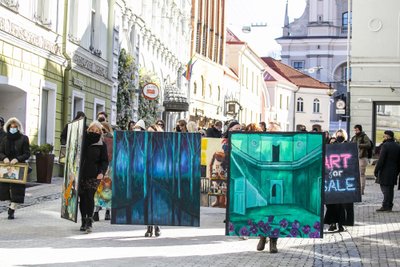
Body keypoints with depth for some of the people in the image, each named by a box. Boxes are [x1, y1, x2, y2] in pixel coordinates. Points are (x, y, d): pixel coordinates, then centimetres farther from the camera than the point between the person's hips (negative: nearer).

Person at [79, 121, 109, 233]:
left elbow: (105, 161, 0)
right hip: (82, 173, 3)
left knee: (90, 196, -12)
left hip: (94, 174, -3)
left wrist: (102, 172, -13)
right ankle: (84, 221, 11)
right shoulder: (83, 141, 13)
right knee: (82, 197, 3)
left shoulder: (102, 145, 4)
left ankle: (89, 222, -14)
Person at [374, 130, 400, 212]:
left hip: (385, 172, -7)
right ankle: (389, 206, 13)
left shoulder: (385, 145, -13)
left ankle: (385, 206, -7)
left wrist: (376, 170, -11)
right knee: (390, 189, 10)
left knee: (385, 188, -5)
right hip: (393, 172, 7)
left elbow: (381, 160, -16)